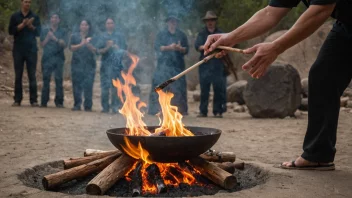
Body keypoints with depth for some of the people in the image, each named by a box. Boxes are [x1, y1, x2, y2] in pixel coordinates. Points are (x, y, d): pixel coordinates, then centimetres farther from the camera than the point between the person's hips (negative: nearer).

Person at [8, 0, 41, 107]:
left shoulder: (35, 17, 8)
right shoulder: (15, 16, 8)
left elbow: (38, 32, 2)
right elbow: (11, 31, -1)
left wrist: (31, 26, -16)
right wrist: (22, 25, -14)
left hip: (31, 49, 0)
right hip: (18, 49, 0)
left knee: (32, 76, -2)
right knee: (18, 76, 1)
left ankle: (33, 100, -2)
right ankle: (17, 100, 4)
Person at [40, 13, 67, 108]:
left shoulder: (62, 32, 11)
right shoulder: (45, 31, 14)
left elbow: (64, 44, 1)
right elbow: (42, 44, 10)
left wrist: (54, 38, -9)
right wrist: (48, 37, -4)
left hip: (58, 58, -1)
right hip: (47, 58, 1)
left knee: (59, 80, -4)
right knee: (46, 80, -2)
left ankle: (59, 102, -1)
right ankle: (44, 102, 0)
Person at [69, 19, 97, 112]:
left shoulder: (92, 37, 10)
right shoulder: (75, 36, 12)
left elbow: (94, 50, 2)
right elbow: (72, 48, 0)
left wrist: (88, 44, -13)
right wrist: (81, 44, -11)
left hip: (89, 64, -1)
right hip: (77, 63, 1)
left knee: (88, 85, -7)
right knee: (77, 85, -2)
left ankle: (88, 106, -3)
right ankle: (77, 105, 3)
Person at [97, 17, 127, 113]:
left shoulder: (119, 35, 8)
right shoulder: (103, 36, 10)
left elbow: (124, 48, 5)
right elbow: (99, 51, 4)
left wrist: (117, 48, -13)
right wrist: (107, 47, -12)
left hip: (116, 64, -2)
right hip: (105, 63, 2)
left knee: (115, 86, -6)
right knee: (105, 85, 3)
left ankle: (115, 106, 0)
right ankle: (105, 107, 12)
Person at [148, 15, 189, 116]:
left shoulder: (182, 35, 14)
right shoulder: (161, 34, 10)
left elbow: (186, 49, 9)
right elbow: (157, 47, -2)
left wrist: (180, 48, -12)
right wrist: (169, 47, -15)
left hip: (178, 64, 2)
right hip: (164, 64, -1)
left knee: (178, 87, -3)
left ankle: (180, 109, 1)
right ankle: (157, 109, -7)